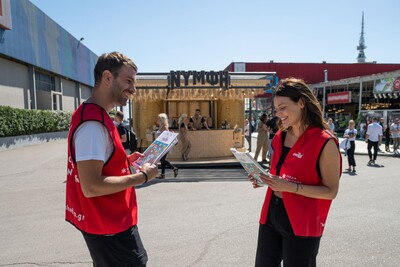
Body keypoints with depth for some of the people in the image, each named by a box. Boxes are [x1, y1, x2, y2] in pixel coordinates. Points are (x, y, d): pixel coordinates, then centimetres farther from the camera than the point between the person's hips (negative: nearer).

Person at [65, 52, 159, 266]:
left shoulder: (93, 115, 7)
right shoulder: (93, 123, -25)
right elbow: (91, 187, -29)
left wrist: (125, 160, 6)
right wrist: (142, 176, -20)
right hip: (109, 227, -9)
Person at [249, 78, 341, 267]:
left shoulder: (324, 143, -15)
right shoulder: (280, 137, 5)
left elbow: (331, 191, -13)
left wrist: (292, 187, -25)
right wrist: (265, 179, -3)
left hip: (301, 224, -6)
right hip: (270, 216, 6)